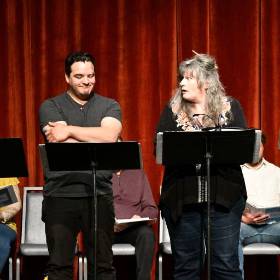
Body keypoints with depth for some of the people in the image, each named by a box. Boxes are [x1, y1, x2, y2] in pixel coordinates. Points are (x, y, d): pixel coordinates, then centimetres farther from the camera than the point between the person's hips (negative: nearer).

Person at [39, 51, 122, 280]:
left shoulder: (109, 106, 11)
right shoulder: (51, 107, 6)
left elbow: (109, 136, -10)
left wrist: (69, 130, -10)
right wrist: (96, 138, -9)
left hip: (99, 194, 1)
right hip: (60, 194, -1)